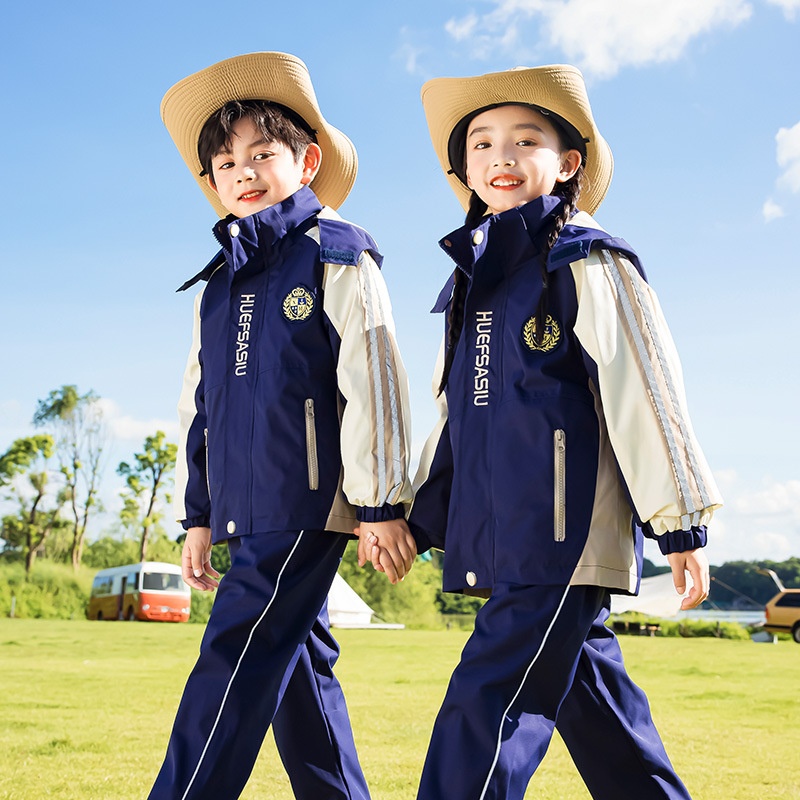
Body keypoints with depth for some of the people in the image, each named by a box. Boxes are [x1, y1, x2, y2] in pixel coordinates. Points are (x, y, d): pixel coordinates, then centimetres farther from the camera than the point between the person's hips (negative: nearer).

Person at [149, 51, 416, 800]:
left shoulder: (337, 260, -3)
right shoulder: (217, 285, 18)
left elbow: (372, 385, -9)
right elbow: (198, 404, 20)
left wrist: (381, 504, -12)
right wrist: (197, 515, 18)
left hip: (308, 499, -7)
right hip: (246, 510, 7)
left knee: (237, 659, -11)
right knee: (295, 663, 10)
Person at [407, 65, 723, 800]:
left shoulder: (587, 263, -5)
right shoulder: (472, 281, 17)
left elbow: (643, 389, -8)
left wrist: (680, 522, -9)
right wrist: (422, 517, 21)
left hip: (567, 536, -7)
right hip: (500, 542, 7)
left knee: (487, 709, -11)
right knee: (593, 703, 14)